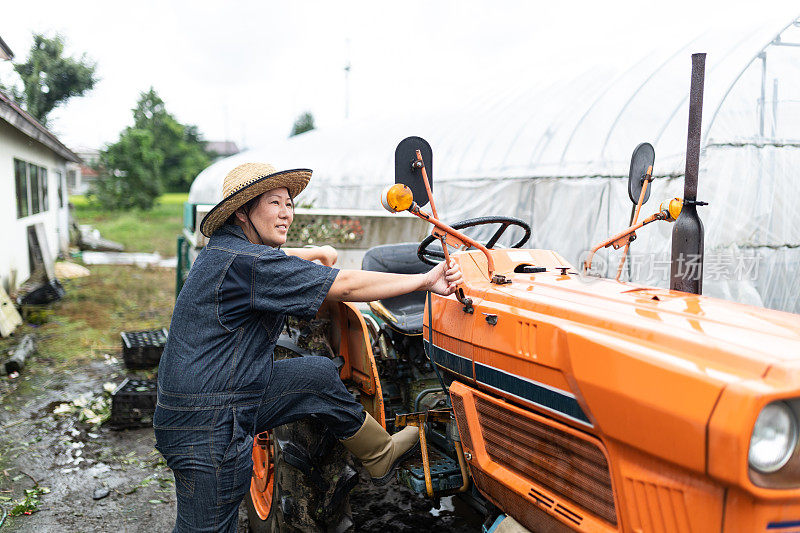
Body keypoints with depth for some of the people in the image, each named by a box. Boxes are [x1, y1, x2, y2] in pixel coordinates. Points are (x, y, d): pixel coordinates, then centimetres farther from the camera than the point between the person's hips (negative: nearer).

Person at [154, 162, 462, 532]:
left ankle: (380, 454, 26)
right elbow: (345, 286, -23)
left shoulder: (224, 249, 8)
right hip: (205, 430, -10)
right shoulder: (243, 262, -22)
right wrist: (425, 281, -17)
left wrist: (317, 253, 41)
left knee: (319, 375, 11)